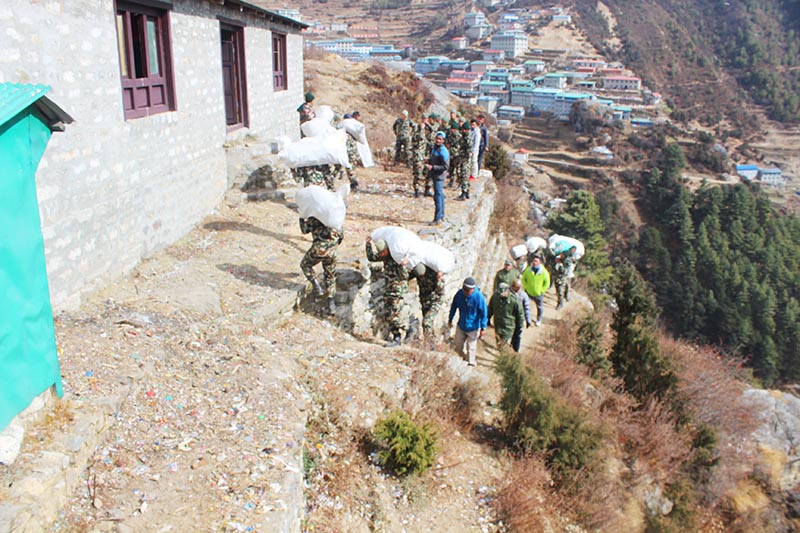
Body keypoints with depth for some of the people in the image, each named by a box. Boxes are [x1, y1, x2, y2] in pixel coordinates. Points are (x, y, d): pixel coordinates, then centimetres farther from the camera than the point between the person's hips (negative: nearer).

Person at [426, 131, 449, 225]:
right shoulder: (434, 148, 11)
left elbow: (445, 166, -20)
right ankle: (441, 216, 26)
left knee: (438, 196, -8)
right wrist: (428, 162, 6)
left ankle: (437, 219, -5)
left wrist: (432, 167, -23)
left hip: (439, 176, -10)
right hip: (434, 175, 10)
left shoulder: (443, 151, -17)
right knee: (440, 195, 16)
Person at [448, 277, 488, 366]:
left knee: (471, 347, 11)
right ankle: (463, 358, 46)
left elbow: (483, 314, -16)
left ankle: (471, 364, 31)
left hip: (473, 328, -4)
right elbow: (454, 307, 2)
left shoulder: (479, 297, -26)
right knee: (458, 345, 19)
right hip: (460, 326, 4)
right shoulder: (459, 293, -15)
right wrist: (450, 319, 10)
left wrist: (483, 328, -12)